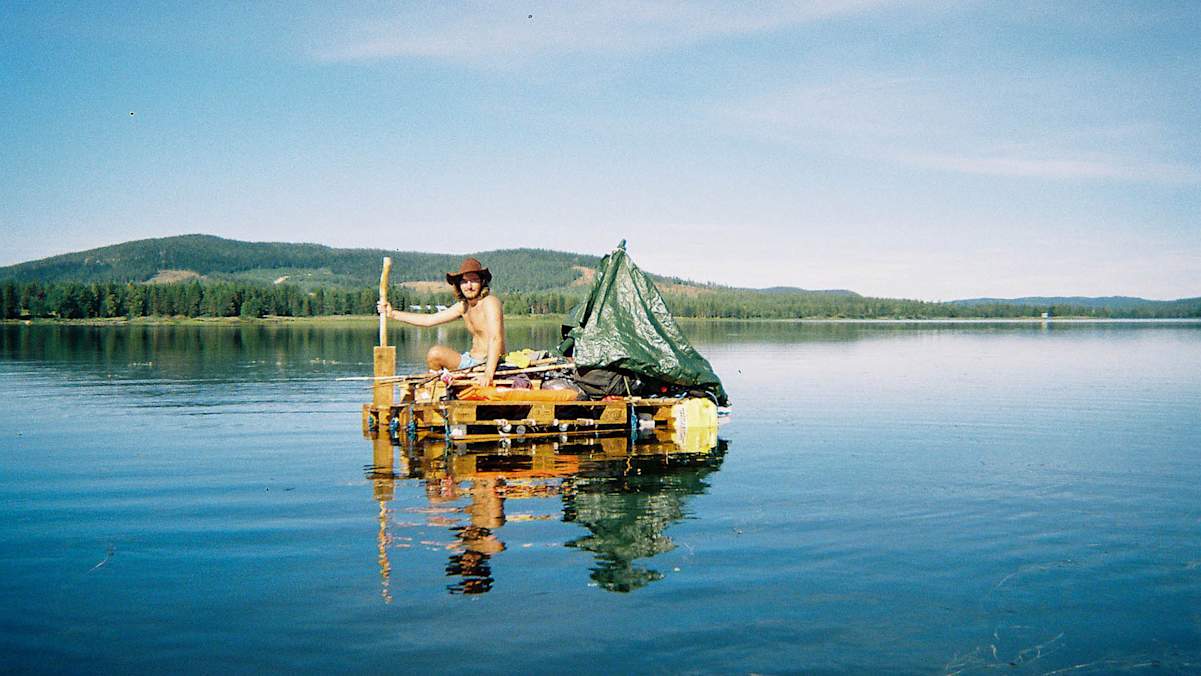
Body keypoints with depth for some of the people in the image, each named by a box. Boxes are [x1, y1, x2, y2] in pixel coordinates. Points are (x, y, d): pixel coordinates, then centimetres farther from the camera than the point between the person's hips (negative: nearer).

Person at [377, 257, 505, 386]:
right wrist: (392, 313, 14)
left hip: (490, 364, -9)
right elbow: (429, 320, 17)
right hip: (472, 360, 9)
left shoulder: (490, 302, -16)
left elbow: (496, 339, -29)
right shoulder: (463, 306, 11)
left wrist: (488, 374, -40)